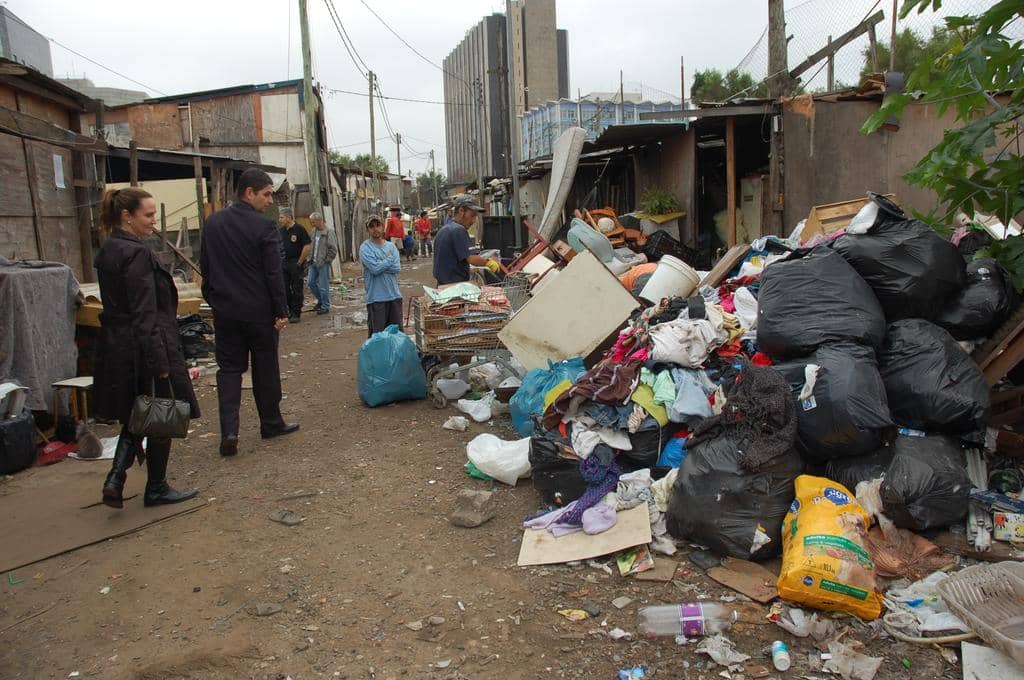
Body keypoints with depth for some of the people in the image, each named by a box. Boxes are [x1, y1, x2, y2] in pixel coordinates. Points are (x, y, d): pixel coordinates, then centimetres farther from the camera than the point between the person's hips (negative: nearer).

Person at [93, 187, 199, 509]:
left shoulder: (107, 251, 11)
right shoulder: (136, 253, -18)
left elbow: (115, 305, 16)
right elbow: (146, 316, -22)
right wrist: (161, 364, -21)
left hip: (115, 348, 9)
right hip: (144, 349, -9)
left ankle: (115, 479, 10)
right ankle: (156, 488, 19)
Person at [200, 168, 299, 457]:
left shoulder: (212, 223, 5)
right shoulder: (264, 226, -14)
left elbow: (205, 267, 11)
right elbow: (274, 274, -14)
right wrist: (281, 311, -8)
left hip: (225, 311, 4)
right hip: (259, 311, -4)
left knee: (229, 369, 8)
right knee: (265, 368, 10)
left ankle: (229, 431, -4)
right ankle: (271, 423, 23)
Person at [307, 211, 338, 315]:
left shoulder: (329, 232, -12)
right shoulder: (314, 231, 10)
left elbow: (333, 250, -13)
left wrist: (325, 261, -13)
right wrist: (310, 258, 11)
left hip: (323, 264, -7)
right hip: (313, 263, 7)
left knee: (323, 286, -2)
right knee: (311, 283, 12)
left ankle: (325, 306, 9)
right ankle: (320, 300, 30)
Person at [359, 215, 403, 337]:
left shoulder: (391, 246, 9)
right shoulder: (365, 248, -6)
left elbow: (397, 268, -4)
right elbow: (375, 268, -19)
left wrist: (380, 266, -12)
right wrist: (389, 259, -5)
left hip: (394, 295, 5)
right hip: (376, 298, -5)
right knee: (377, 334, 0)